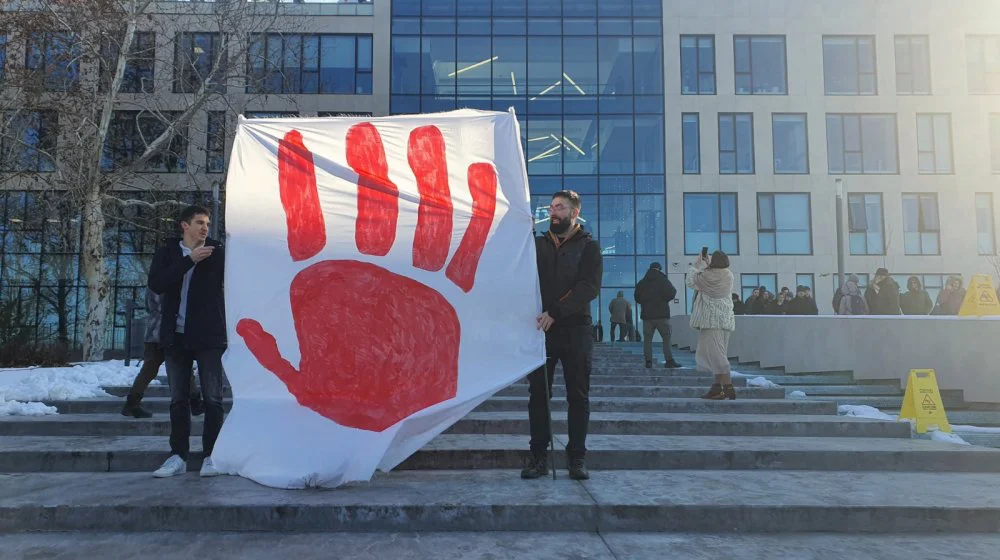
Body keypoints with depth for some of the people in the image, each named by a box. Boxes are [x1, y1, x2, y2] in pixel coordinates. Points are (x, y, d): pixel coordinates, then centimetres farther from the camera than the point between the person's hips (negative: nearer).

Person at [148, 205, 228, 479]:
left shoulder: (218, 253, 3)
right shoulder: (167, 253, 8)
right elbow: (156, 284, -10)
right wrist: (189, 260, -15)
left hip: (208, 335, -2)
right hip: (177, 336, 2)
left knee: (212, 398, -1)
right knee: (178, 399, 8)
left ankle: (212, 455, 6)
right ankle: (178, 456, 15)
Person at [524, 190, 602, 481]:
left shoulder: (588, 246, 4)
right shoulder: (538, 244, 14)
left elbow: (589, 287, -9)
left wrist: (556, 312, -19)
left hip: (575, 330, -2)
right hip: (541, 329, 2)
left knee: (578, 396, 4)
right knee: (538, 394, 1)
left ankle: (577, 458, 12)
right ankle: (539, 457, 9)